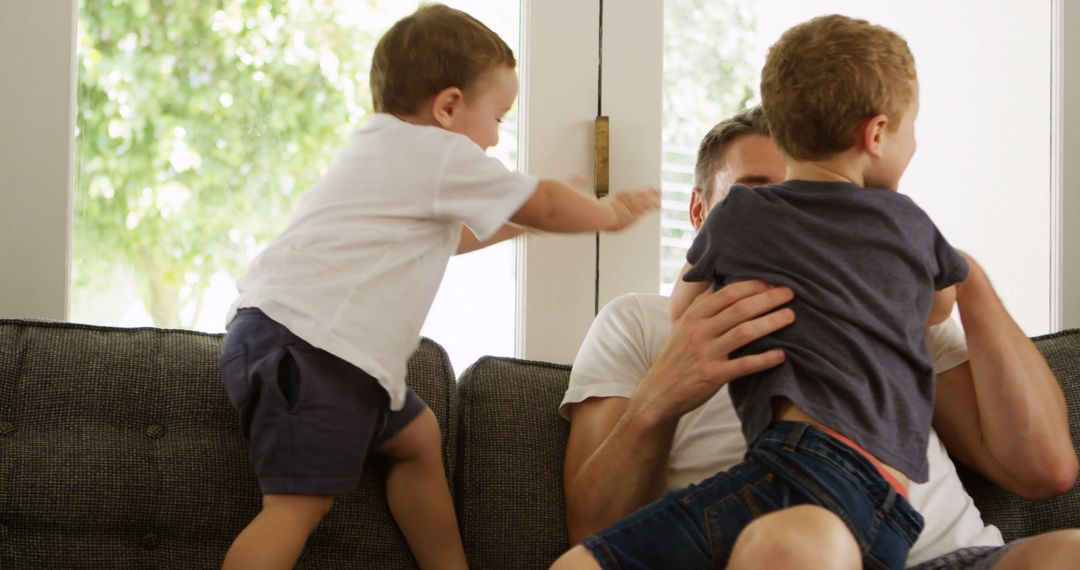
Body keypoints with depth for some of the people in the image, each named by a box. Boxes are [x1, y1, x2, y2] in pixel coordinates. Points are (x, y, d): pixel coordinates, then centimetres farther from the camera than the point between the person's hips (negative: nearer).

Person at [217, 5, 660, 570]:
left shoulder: (382, 154, 26)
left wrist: (524, 221, 44)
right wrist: (612, 213, 25)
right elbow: (546, 206, 7)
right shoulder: (438, 153, -3)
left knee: (416, 436, 21)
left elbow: (446, 238, 43)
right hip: (303, 346, -10)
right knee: (300, 503, -19)